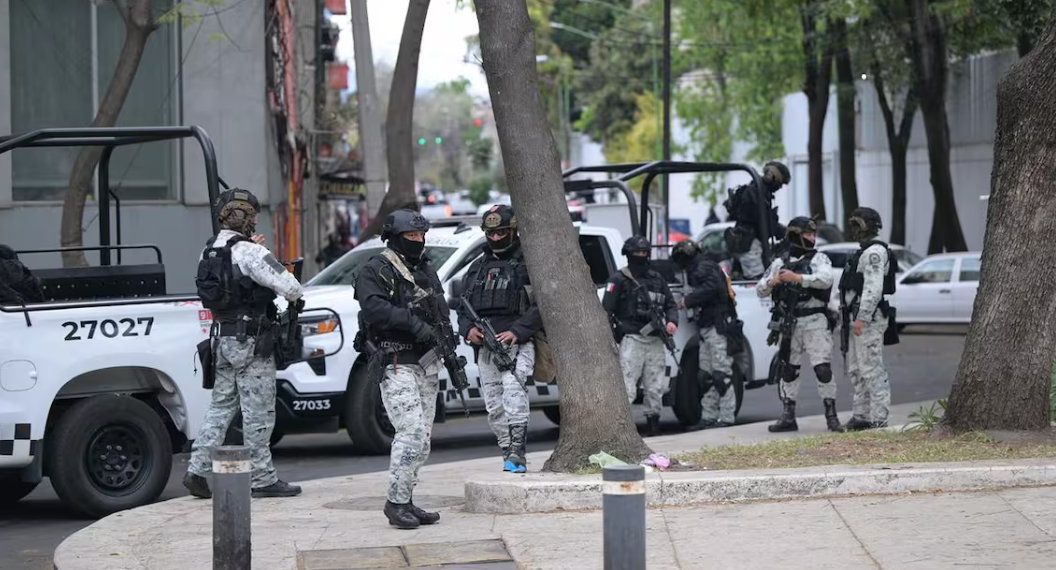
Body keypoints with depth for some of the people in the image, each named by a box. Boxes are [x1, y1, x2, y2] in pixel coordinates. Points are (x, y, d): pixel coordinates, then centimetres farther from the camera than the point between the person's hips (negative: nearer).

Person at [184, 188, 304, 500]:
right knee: (258, 413, 0)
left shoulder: (209, 252, 8)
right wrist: (295, 295, 3)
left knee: (221, 406, 14)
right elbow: (289, 287, -20)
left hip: (223, 339, 8)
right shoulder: (249, 252, -17)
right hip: (251, 342, -8)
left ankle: (197, 469, 7)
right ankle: (262, 479, 5)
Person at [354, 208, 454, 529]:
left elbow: (443, 313, 23)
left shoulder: (427, 271, 19)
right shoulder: (376, 271, -6)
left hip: (427, 365, 8)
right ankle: (397, 502, -12)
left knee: (423, 440, 8)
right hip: (396, 364, -8)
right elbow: (374, 307, -22)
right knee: (411, 431, -17)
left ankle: (406, 502, 14)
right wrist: (413, 323, -27)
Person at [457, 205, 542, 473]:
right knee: (494, 406, 4)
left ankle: (517, 451, -32)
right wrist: (468, 329, 3)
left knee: (513, 387, -27)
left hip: (517, 343, -7)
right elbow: (463, 306, 24)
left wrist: (518, 331, -18)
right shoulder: (477, 268, 21)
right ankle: (509, 453, 12)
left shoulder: (528, 263, 1)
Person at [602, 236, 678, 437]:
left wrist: (672, 321, 1)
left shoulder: (657, 279, 18)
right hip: (631, 339, -6)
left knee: (655, 388, 9)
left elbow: (670, 304, 23)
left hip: (655, 341, 6)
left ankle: (653, 425, 18)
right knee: (626, 387, -14)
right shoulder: (619, 280, 0)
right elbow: (607, 311, -5)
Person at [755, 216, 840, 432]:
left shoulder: (819, 259, 2)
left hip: (815, 322, -4)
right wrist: (772, 282, -9)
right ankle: (787, 417, 13)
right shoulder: (780, 262, 12)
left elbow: (825, 279, -18)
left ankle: (831, 414, -3)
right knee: (787, 369, 6)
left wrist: (797, 278, -24)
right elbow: (760, 290, 12)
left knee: (823, 369, -9)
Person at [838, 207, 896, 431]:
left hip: (868, 318, -11)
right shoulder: (865, 252, 21)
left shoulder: (874, 252, -13)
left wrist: (862, 318, -26)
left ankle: (878, 419, -9)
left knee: (872, 369, -10)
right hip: (859, 317, 11)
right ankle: (861, 416, 19)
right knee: (856, 370, 14)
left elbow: (873, 288, -22)